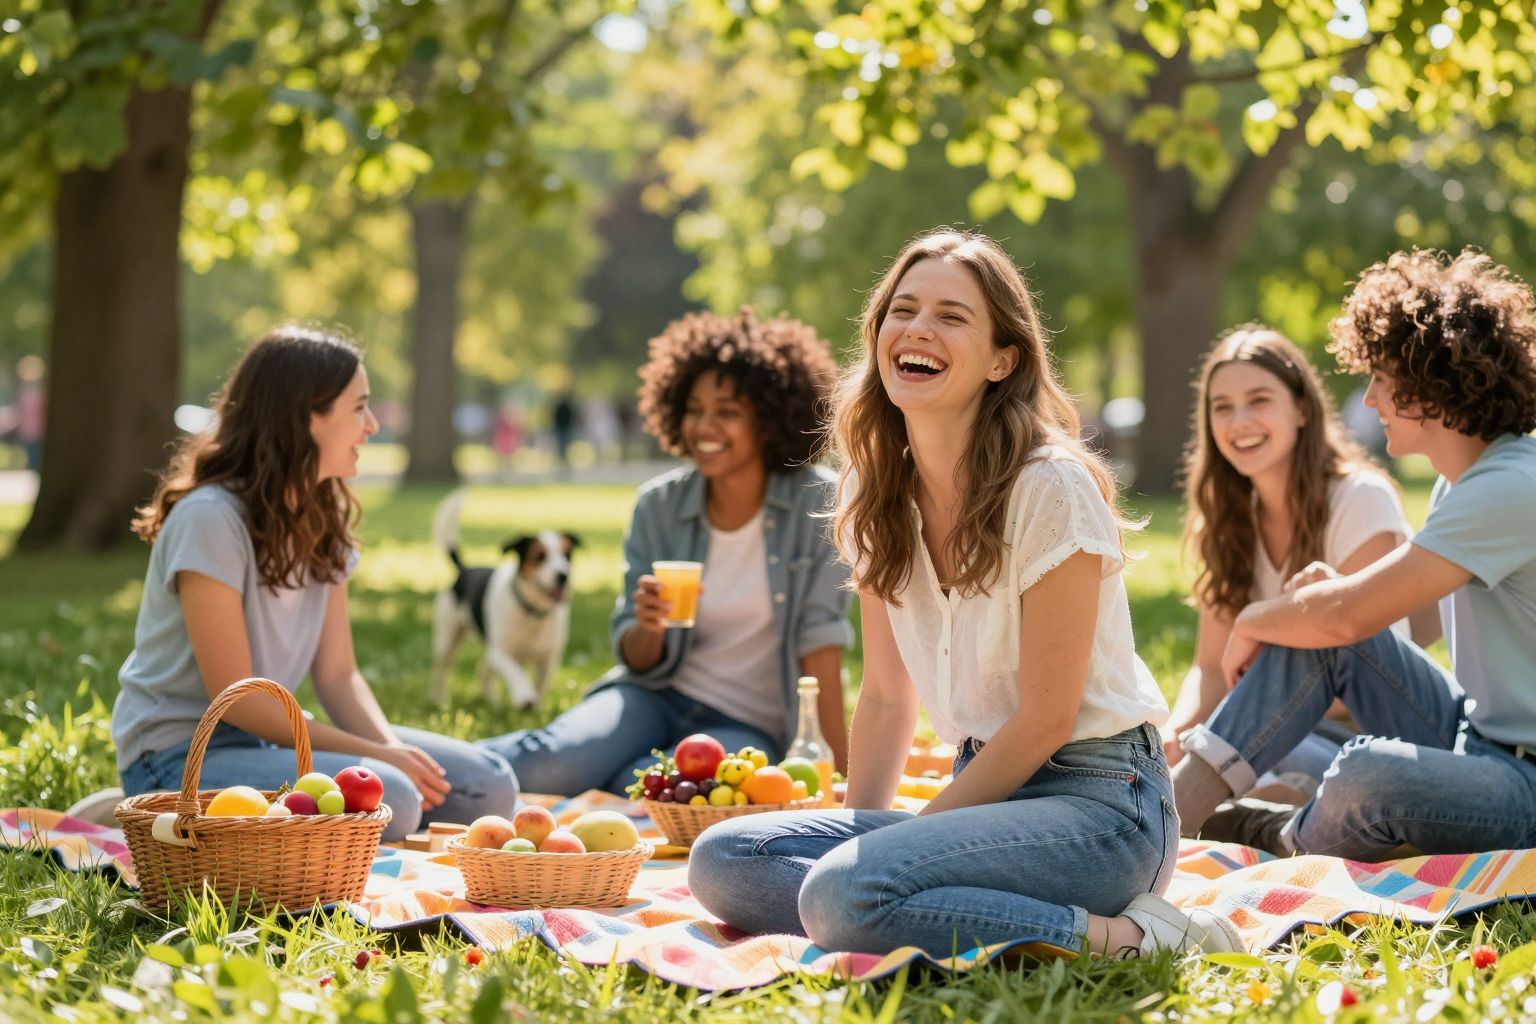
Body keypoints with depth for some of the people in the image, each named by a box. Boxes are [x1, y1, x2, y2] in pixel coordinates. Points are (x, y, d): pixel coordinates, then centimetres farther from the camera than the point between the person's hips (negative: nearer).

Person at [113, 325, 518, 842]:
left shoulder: (323, 519, 7)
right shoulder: (211, 518, -18)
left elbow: (337, 674, 5)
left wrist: (392, 748, -15)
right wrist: (375, 756, -20)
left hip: (268, 737, 8)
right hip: (182, 753, -8)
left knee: (488, 788, -4)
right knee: (385, 803, -31)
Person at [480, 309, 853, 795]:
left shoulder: (816, 501, -8)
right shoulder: (660, 504, 0)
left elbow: (820, 636, -8)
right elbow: (638, 660, 3)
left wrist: (842, 763, -12)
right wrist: (649, 627, -20)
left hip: (749, 726, -2)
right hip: (659, 696, 2)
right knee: (554, 759, -32)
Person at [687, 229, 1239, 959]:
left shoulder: (1052, 488, -13)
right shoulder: (875, 495, 8)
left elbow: (1047, 717, -13)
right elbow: (886, 695, 13)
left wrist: (912, 837, -11)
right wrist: (856, 834, 1)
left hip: (1097, 800, -8)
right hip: (987, 787, 8)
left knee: (847, 896, -31)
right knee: (720, 860, -11)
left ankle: (1118, 939, -16)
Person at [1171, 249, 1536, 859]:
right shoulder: (1461, 481, 12)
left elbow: (1349, 616, -24)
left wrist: (1253, 623, -4)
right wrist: (1338, 589, -2)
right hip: (1473, 735, 10)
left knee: (1368, 774, -36)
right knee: (1316, 632, 0)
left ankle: (1293, 845, 0)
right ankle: (1166, 817, -5)